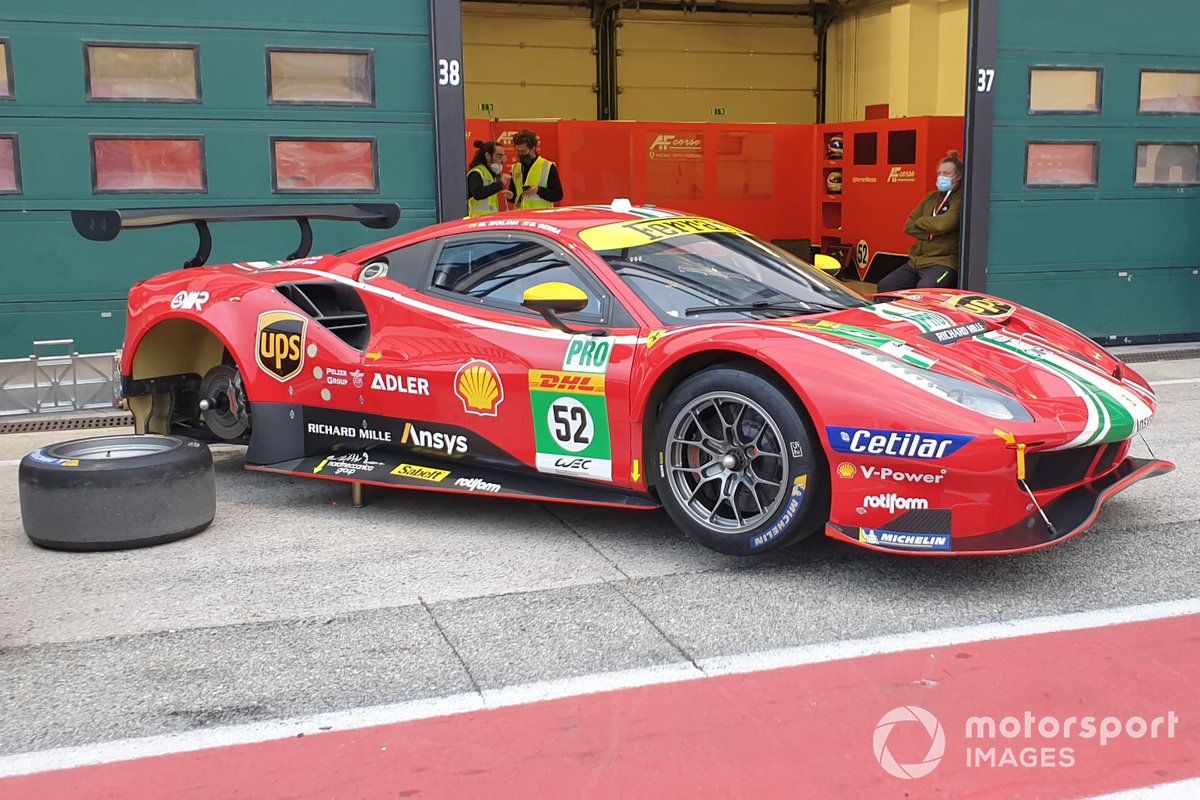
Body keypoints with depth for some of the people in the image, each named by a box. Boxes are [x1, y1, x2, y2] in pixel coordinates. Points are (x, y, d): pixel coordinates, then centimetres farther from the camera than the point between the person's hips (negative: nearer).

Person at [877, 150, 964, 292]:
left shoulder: (960, 199, -6)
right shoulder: (931, 197, 17)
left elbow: (944, 224, -22)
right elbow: (909, 226, 11)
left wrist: (920, 222, -2)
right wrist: (931, 233, -7)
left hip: (943, 263, -8)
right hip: (917, 262, 8)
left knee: (923, 291, -35)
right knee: (884, 286, -2)